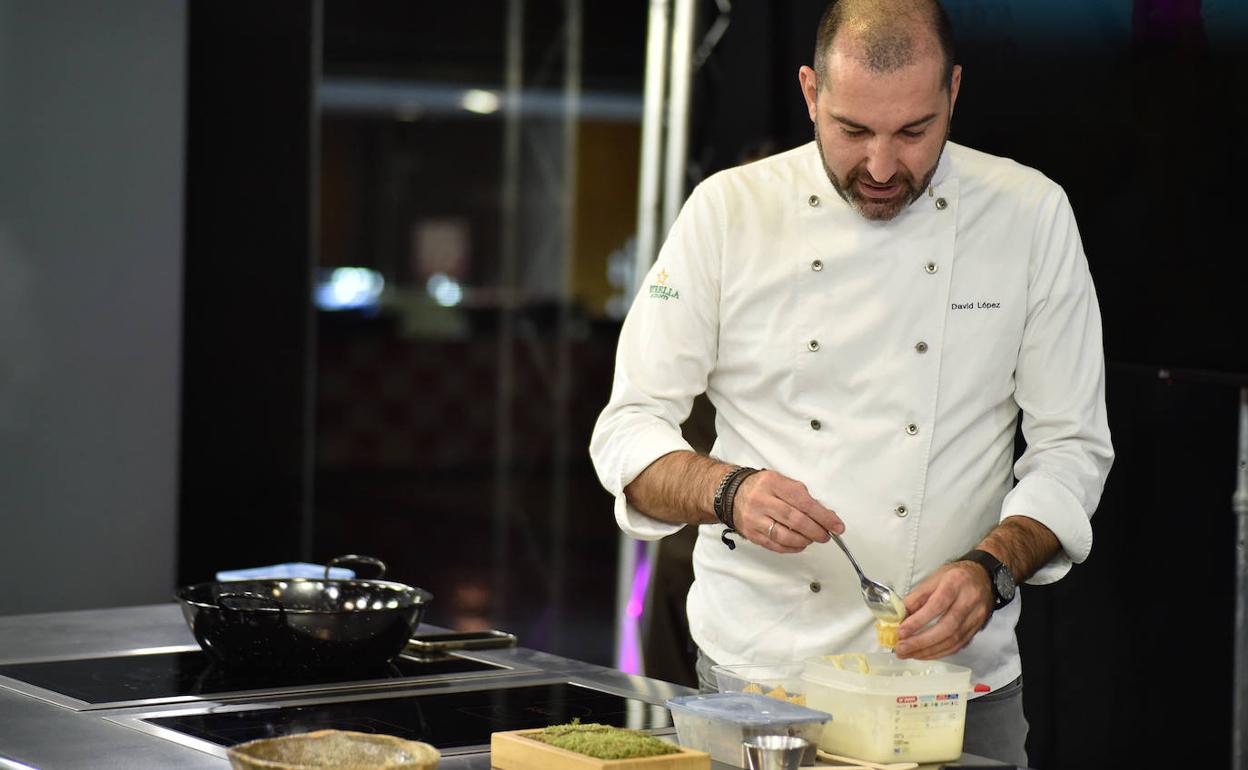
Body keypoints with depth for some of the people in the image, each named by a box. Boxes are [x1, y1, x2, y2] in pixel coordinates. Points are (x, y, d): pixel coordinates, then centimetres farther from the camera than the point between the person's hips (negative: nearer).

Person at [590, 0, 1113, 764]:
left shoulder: (1030, 215, -2)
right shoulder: (731, 210, -3)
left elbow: (1072, 445, 0)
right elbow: (629, 430, -2)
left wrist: (989, 569, -17)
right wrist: (731, 492, -21)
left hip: (957, 673, 0)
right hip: (753, 664, 0)